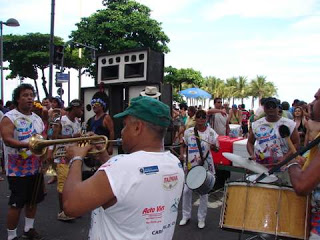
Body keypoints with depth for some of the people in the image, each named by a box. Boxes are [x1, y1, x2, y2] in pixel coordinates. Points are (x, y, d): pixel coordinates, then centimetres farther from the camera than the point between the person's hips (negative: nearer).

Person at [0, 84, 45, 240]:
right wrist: (28, 145, -34)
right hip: (18, 169, -6)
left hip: (36, 167, 7)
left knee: (33, 200, 16)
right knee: (16, 204, 0)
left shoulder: (37, 118, 10)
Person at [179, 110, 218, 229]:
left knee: (203, 192, 9)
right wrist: (182, 155, -6)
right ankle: (186, 216, 25)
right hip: (190, 165, 2)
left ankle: (201, 218, 26)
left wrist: (214, 147, -30)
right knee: (187, 190, 6)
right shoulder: (188, 132, 0)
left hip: (205, 166, -1)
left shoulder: (211, 132, -5)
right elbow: (183, 146, 11)